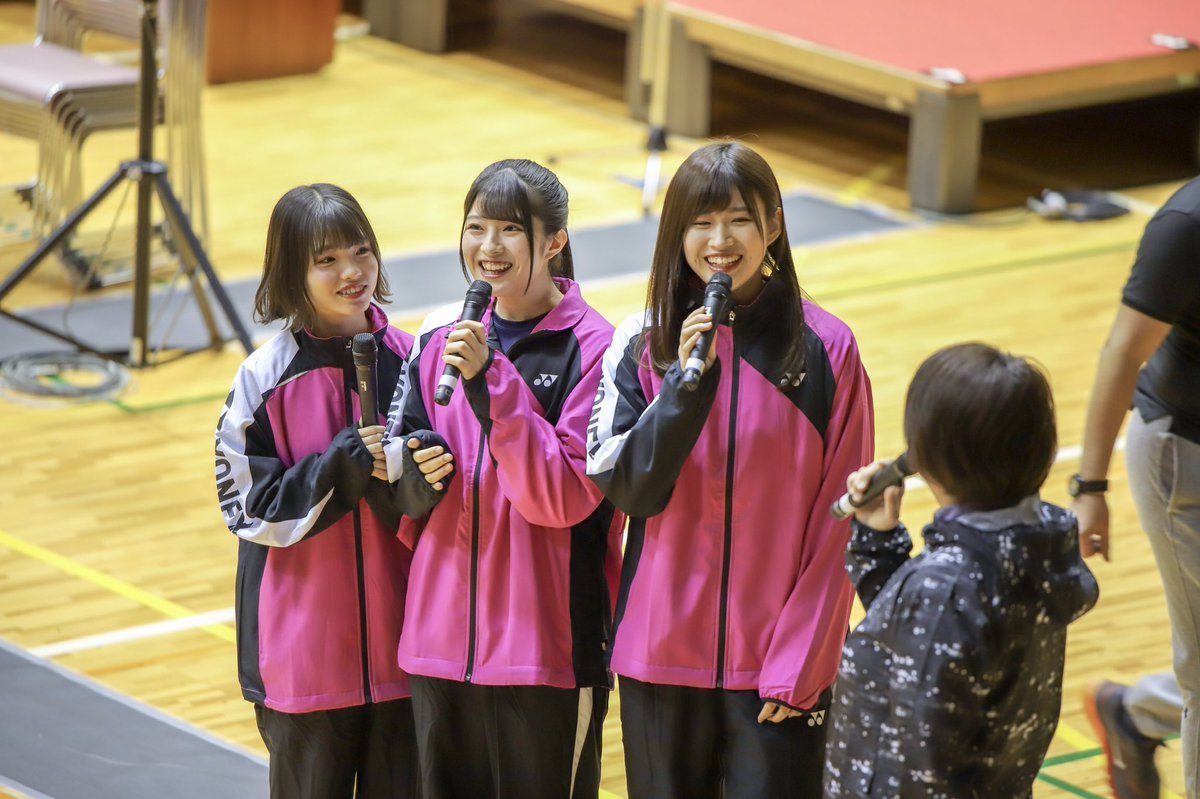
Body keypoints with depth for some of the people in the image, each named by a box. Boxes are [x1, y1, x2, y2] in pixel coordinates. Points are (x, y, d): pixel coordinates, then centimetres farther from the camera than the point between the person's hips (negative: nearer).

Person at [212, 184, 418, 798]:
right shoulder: (266, 378, -5)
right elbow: (249, 506, -8)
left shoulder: (409, 361, 1)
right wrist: (342, 465, -20)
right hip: (302, 649, -2)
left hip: (399, 642, 2)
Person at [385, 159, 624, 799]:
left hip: (549, 644, -5)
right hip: (440, 642, 5)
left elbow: (564, 495, -17)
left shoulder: (594, 349, -8)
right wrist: (420, 476, -8)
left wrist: (492, 380, -22)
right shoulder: (442, 346, 10)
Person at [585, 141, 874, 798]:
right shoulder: (644, 343, 0)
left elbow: (838, 526, -4)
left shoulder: (826, 350, -4)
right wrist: (687, 378, -19)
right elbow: (625, 486, -8)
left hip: (777, 663, -2)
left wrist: (801, 662, -8)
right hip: (661, 654, 2)